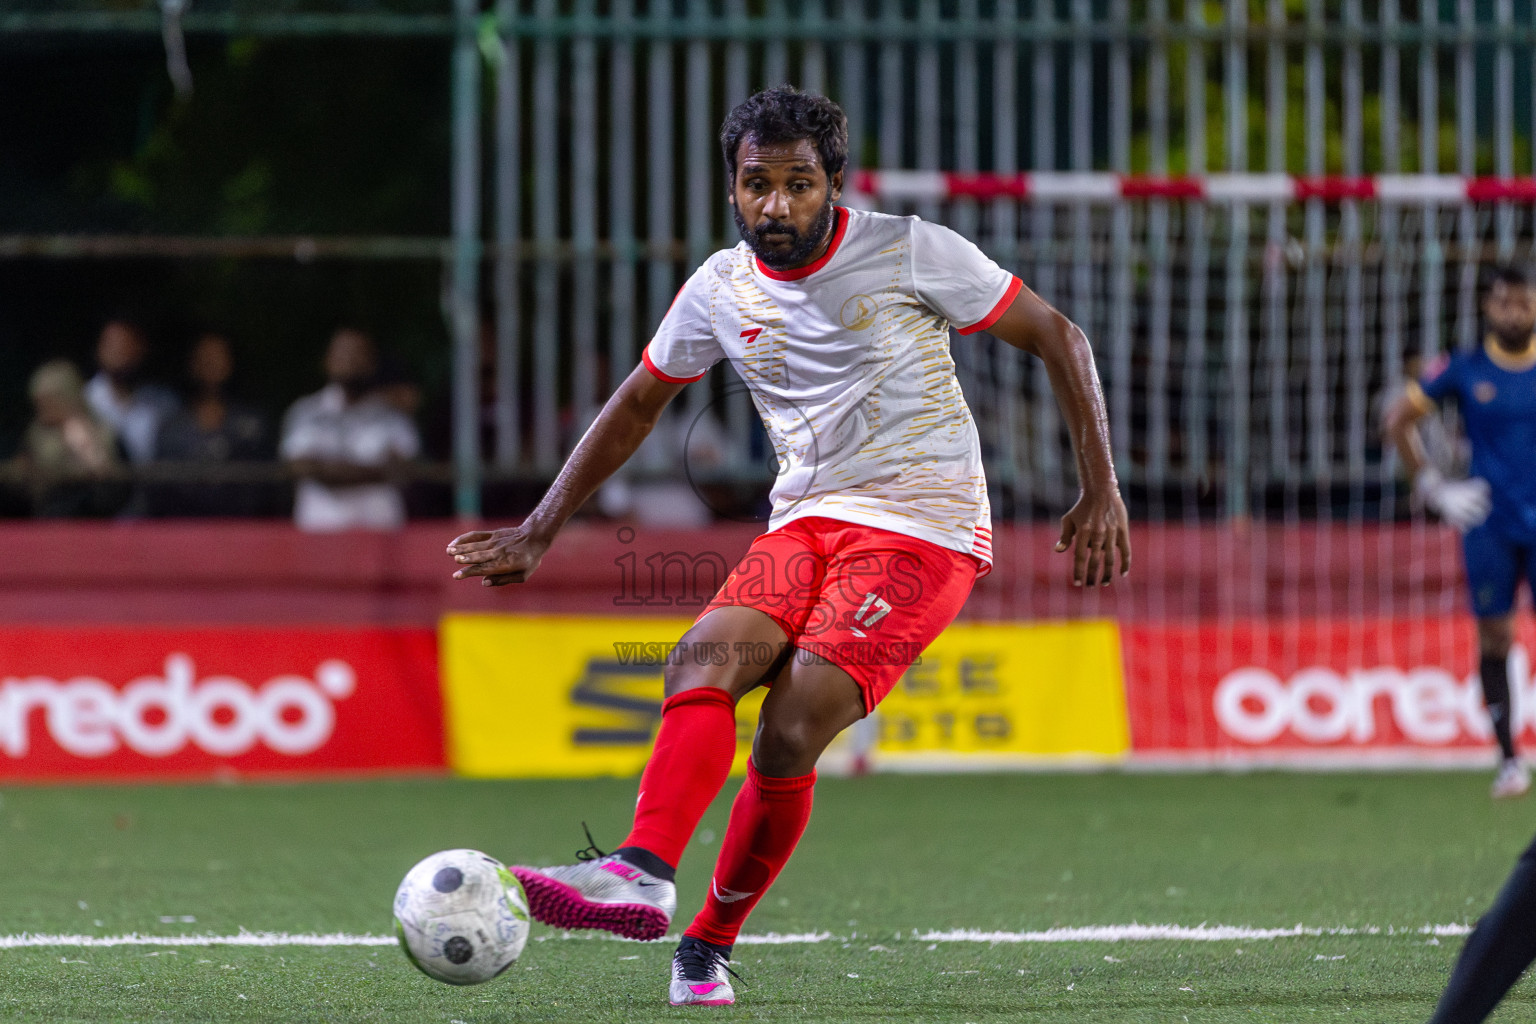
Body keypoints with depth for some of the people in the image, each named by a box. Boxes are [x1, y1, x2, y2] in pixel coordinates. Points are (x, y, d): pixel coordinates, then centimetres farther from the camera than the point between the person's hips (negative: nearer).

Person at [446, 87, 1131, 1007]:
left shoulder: (912, 254, -8)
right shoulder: (722, 290, 6)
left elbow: (1059, 338, -1)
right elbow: (638, 404, 21)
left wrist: (1102, 488, -7)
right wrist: (540, 531, 17)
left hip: (924, 531, -5)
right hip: (806, 524, 5)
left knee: (789, 735, -21)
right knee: (706, 656, -25)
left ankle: (712, 940, -6)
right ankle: (645, 874, -41)